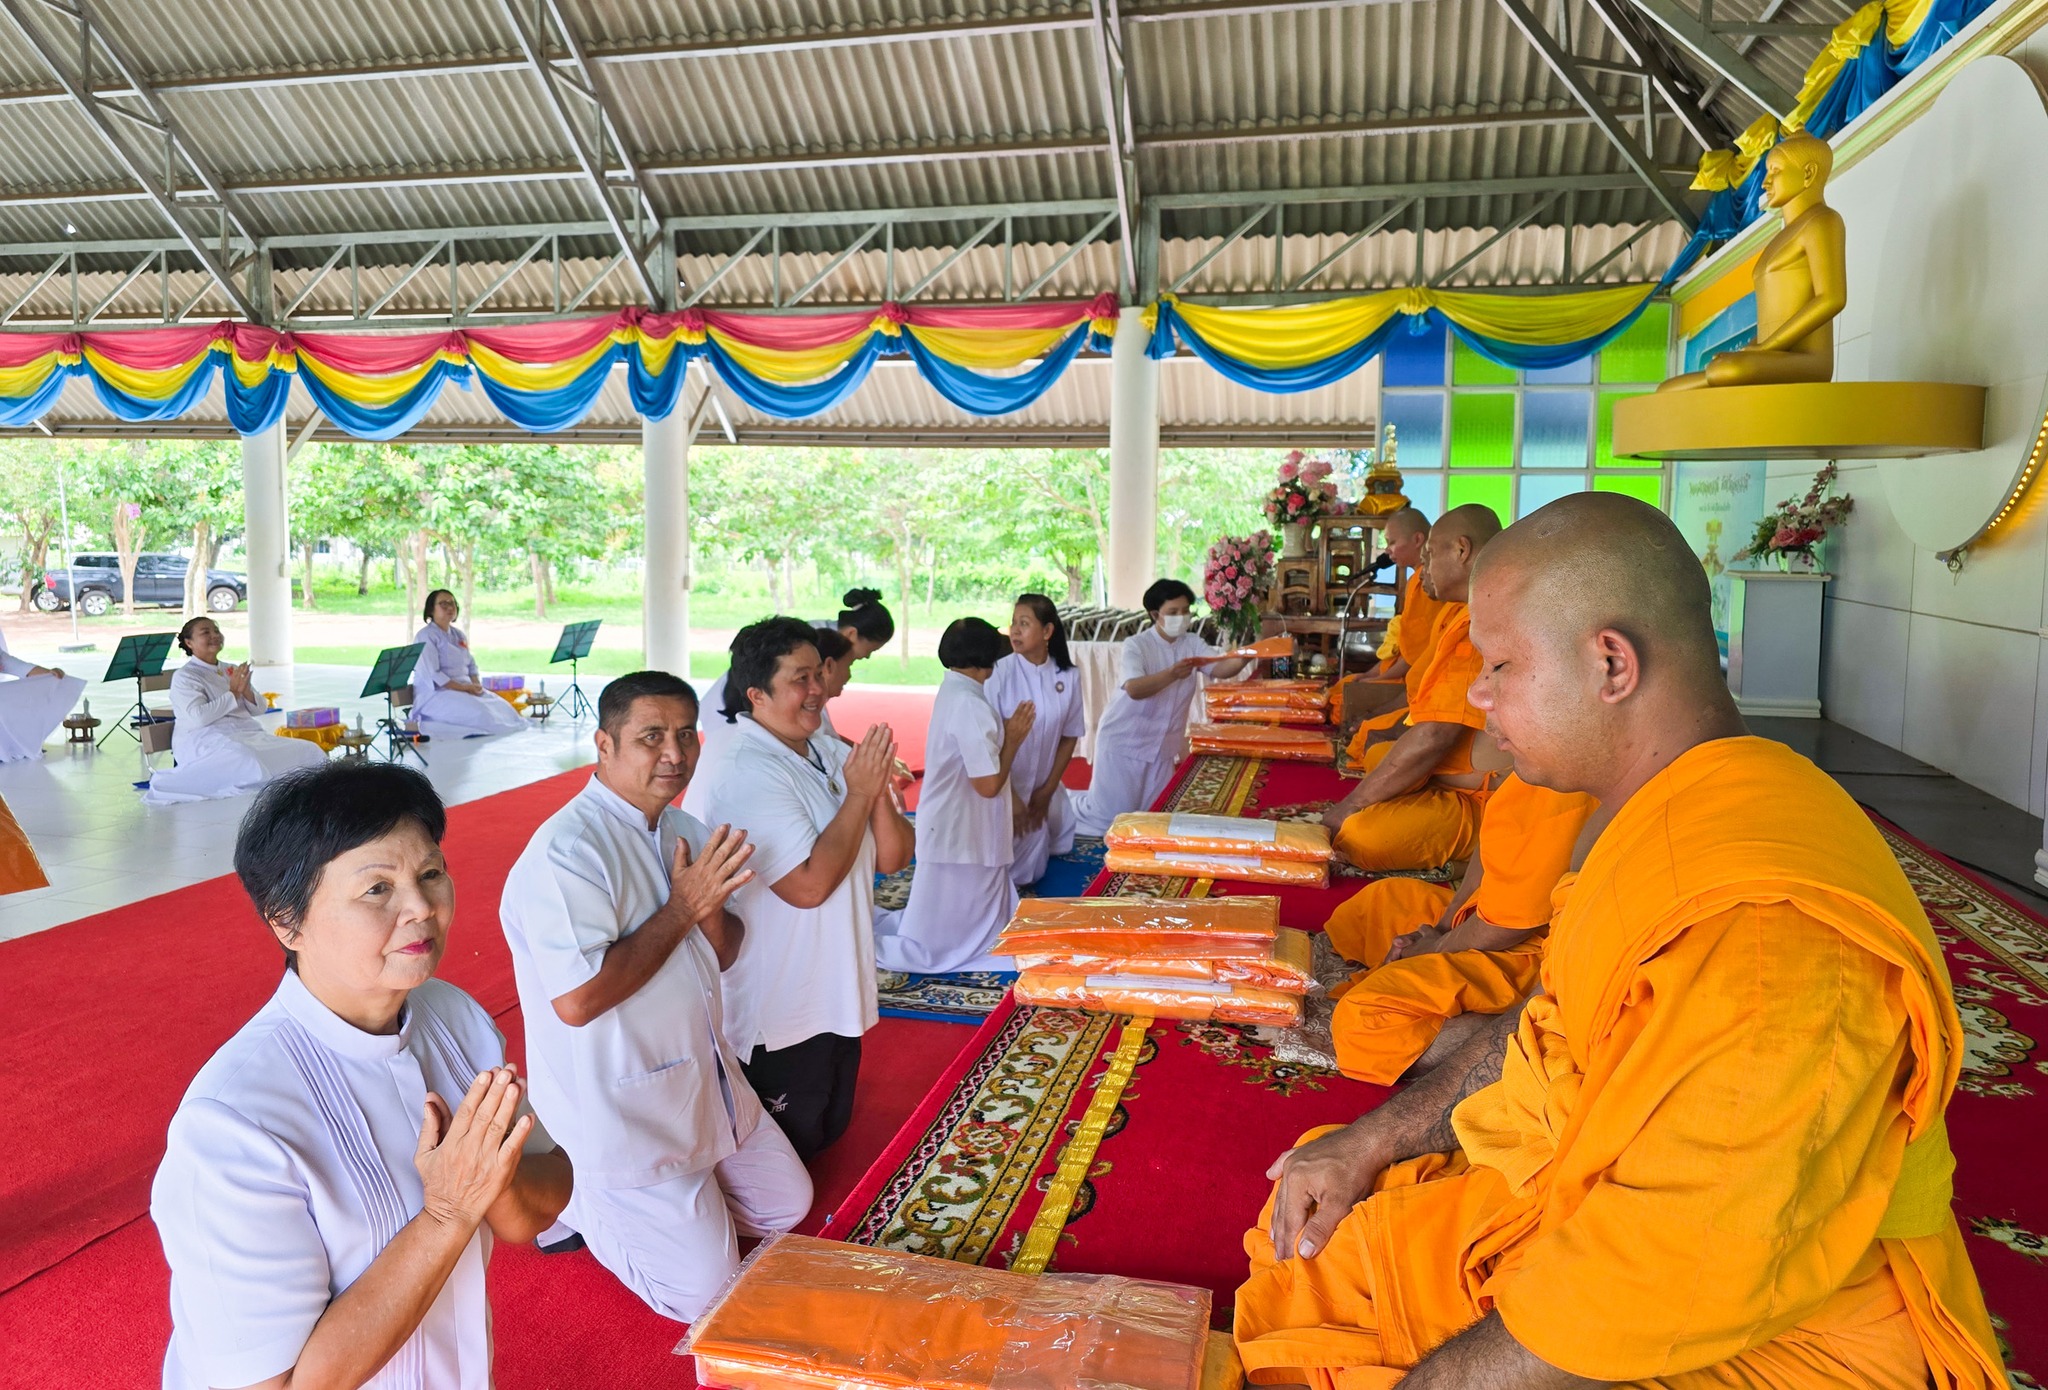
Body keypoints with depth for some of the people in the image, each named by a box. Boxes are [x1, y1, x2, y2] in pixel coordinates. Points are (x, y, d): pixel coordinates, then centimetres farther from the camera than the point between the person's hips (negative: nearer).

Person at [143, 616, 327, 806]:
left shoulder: (231, 671, 21)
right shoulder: (184, 677, 1)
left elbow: (259, 709, 18)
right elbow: (198, 717, -15)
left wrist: (245, 690, -2)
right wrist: (233, 692, -8)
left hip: (249, 733, 7)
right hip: (206, 740, -7)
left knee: (311, 752, -14)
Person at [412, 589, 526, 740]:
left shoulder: (458, 635, 16)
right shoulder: (425, 637, -10)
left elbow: (471, 664, 18)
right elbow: (432, 675, -18)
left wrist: (476, 684, -4)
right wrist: (463, 687, -20)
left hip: (466, 689, 8)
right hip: (435, 694, -8)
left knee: (502, 708, -14)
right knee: (478, 712, -32)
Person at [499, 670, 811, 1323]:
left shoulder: (683, 831, 4)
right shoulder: (566, 851, -24)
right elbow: (577, 1000, -31)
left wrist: (712, 907, -16)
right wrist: (682, 908, -24)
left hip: (705, 1082, 8)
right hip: (621, 1113, -8)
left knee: (787, 1203, 20)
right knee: (704, 1293, -1)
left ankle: (622, 1193, 27)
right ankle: (572, 1196, 17)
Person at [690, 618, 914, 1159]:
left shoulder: (833, 754, 3)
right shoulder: (744, 774, -23)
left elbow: (893, 858, 2)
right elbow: (809, 884, -29)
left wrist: (879, 791, -17)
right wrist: (858, 794, -22)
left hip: (836, 997, 8)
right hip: (777, 1018, -8)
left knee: (829, 1132, 25)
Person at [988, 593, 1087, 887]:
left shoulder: (1068, 677, -6)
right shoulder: (1000, 673, -17)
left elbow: (1069, 736, 4)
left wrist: (1048, 790, 0)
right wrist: (1010, 797, -15)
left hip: (1044, 790, 4)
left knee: (1031, 873, 14)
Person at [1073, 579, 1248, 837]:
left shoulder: (1192, 644, -2)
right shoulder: (1136, 645, -16)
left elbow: (1221, 669, -19)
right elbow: (1134, 689, -32)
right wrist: (1172, 674, -48)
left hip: (1162, 747, 6)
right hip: (1125, 742, -5)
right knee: (1111, 816, -1)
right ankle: (1070, 806, 29)